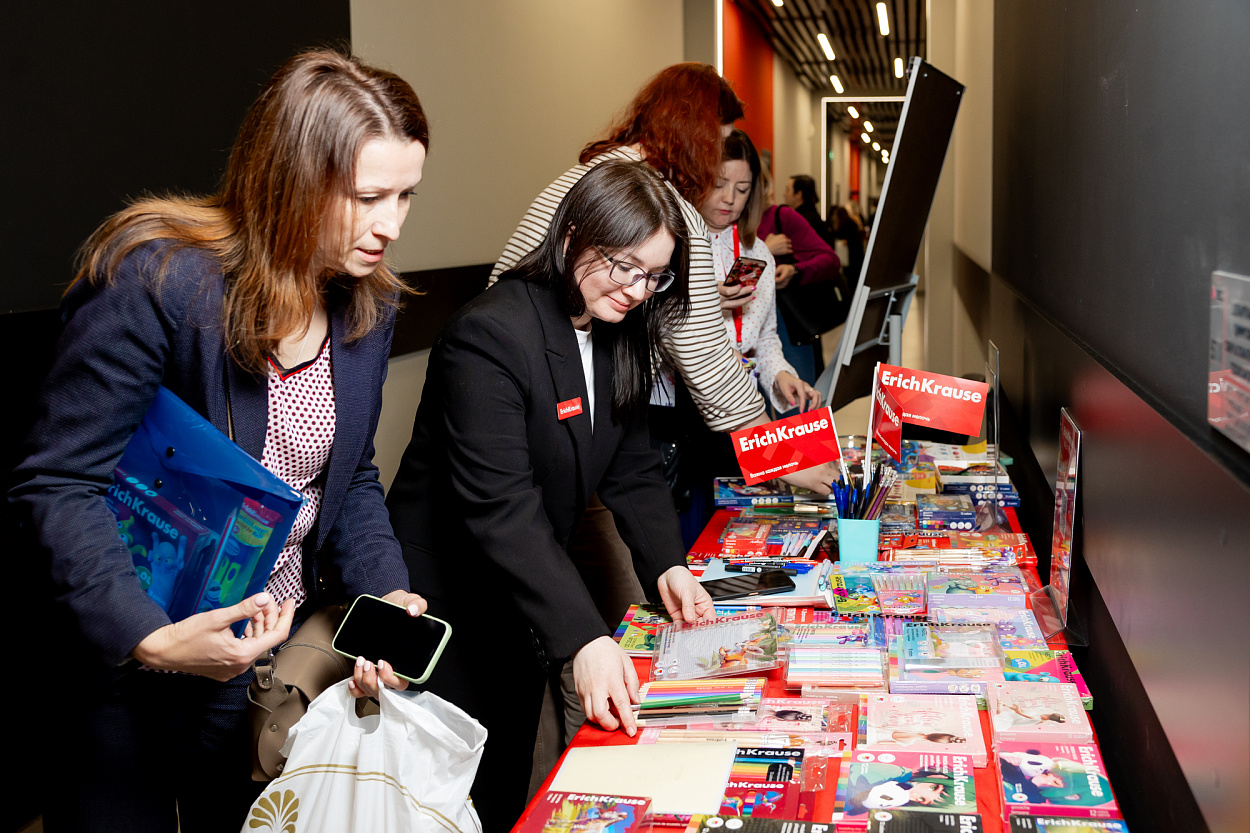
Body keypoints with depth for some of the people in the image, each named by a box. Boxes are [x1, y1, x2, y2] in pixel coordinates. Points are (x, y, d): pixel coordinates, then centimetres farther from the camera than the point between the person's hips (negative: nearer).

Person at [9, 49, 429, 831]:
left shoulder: (368, 302, -3)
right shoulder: (156, 278, -24)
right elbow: (60, 486, -23)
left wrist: (385, 593, -11)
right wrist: (149, 638, -35)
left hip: (274, 652, 6)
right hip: (129, 660, -5)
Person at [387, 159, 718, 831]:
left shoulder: (619, 336, 1)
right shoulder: (490, 335, -26)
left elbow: (631, 466, 3)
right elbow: (500, 506, -33)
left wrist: (665, 565, -14)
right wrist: (584, 638, -40)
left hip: (524, 597, 8)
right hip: (446, 598, -7)